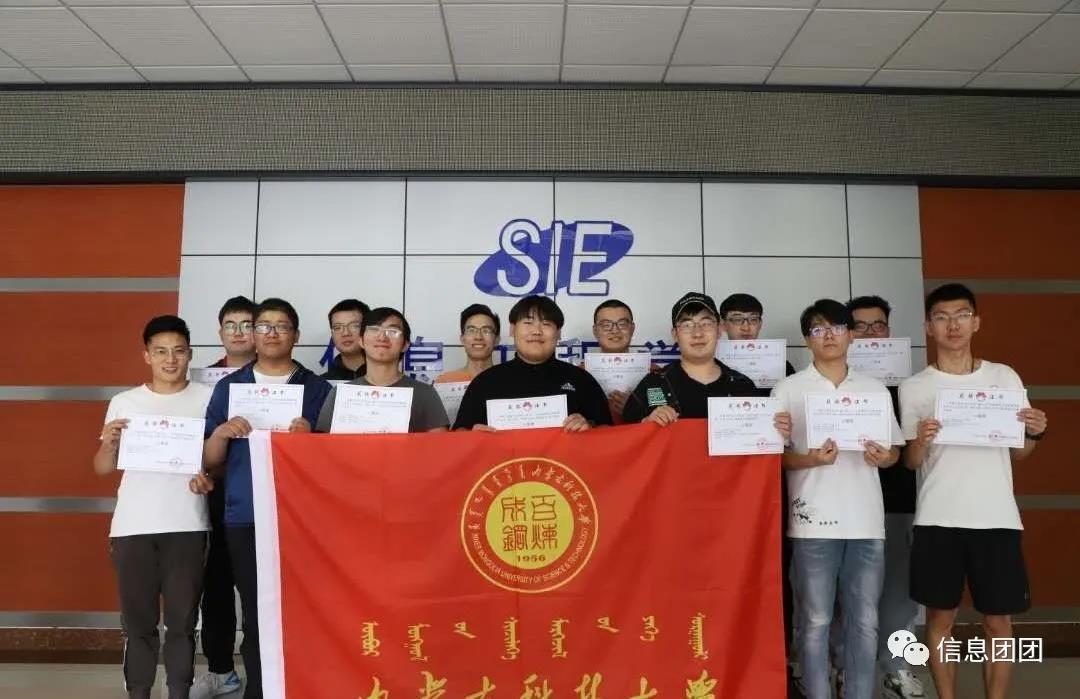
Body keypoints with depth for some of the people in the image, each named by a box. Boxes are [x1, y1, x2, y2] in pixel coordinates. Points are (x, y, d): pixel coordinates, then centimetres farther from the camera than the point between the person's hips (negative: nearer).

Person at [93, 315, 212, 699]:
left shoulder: (208, 398, 3)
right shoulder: (123, 402, 7)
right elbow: (103, 469, 9)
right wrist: (109, 443, -11)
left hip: (187, 526, -1)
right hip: (133, 526, 2)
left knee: (182, 620, 3)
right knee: (137, 620, 7)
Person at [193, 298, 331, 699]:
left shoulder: (317, 388, 5)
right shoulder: (228, 387, 10)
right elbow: (209, 461, 10)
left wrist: (308, 437, -14)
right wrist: (222, 432, -11)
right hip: (244, 517, 1)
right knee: (254, 616, 5)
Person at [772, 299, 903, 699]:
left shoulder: (875, 389, 11)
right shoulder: (788, 389, 2)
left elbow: (895, 450, 14)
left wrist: (883, 457, -9)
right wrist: (810, 460, -19)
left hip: (866, 520, 3)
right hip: (814, 520, -3)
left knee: (865, 621, 8)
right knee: (815, 621, 3)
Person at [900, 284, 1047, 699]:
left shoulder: (1005, 378, 6)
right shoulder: (914, 388, 1)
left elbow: (1018, 455, 11)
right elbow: (910, 463, 3)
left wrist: (1034, 434, -10)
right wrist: (920, 441, -18)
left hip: (996, 518, 1)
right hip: (938, 520, -1)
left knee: (998, 621, 8)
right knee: (940, 617, 7)